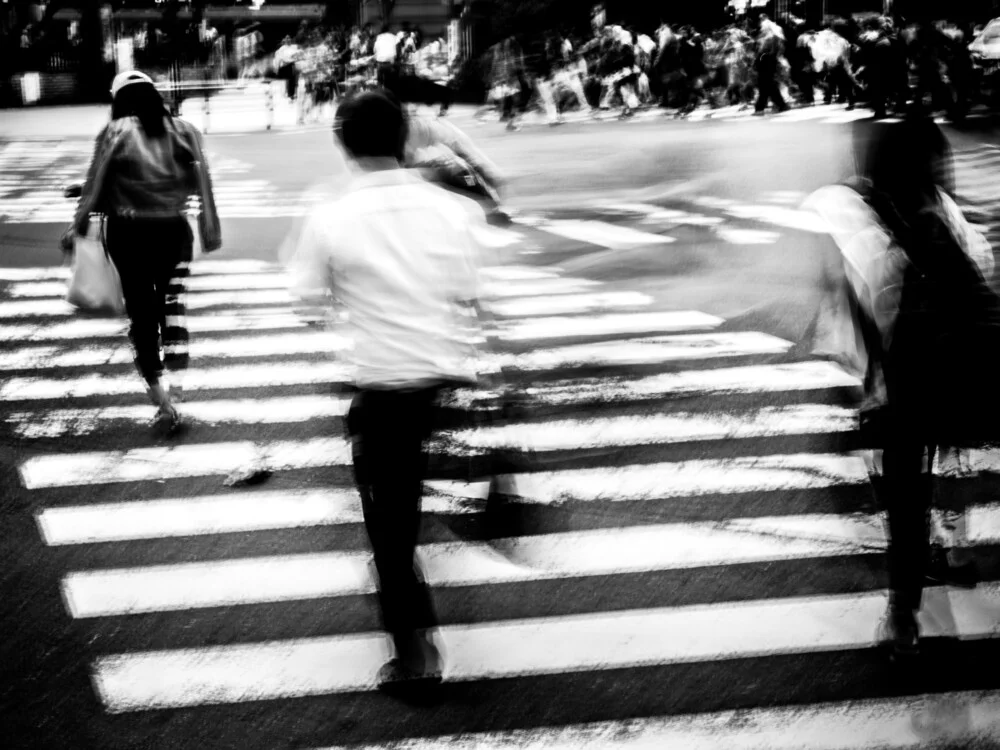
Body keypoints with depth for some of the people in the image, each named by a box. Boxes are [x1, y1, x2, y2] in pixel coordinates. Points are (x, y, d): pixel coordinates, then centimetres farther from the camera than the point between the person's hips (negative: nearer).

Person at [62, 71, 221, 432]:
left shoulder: (115, 132, -5)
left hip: (129, 231, -2)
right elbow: (203, 181, 0)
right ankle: (176, 372, -6)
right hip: (173, 228, 2)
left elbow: (95, 183, -6)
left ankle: (157, 387, 5)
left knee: (141, 307, 7)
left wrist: (78, 225, 1)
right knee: (172, 301, 12)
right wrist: (210, 228, 5)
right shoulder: (183, 130, 3)